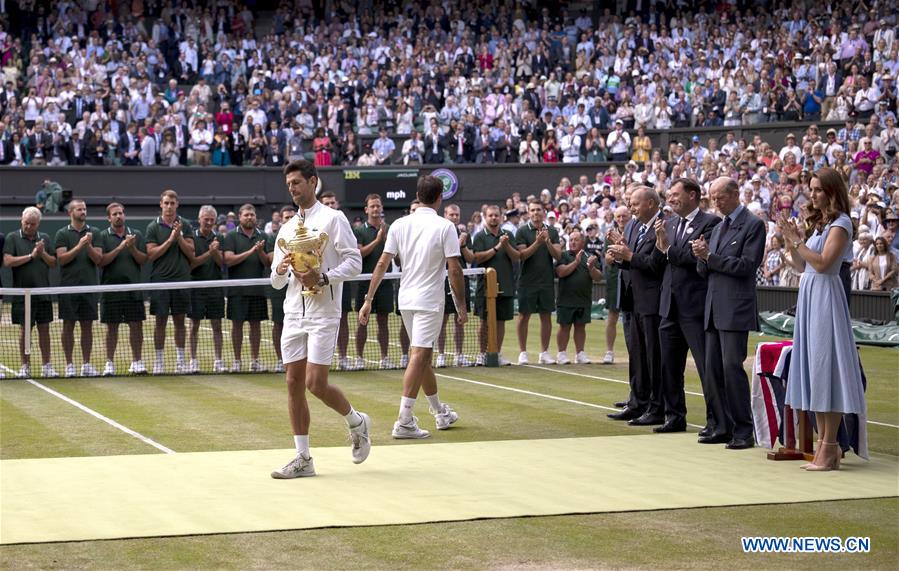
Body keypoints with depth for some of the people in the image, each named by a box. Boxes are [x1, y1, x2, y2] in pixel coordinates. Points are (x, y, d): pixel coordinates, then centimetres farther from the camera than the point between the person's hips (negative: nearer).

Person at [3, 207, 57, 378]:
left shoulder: (44, 238, 10)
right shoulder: (12, 238, 0)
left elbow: (53, 263, 8)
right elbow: (7, 261, -11)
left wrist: (42, 253, -10)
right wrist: (31, 256, -12)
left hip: (43, 292, 3)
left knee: (44, 329, 5)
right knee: (25, 329, 2)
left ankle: (46, 366, 9)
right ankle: (25, 366, 10)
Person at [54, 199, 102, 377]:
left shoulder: (94, 233, 7)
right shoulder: (62, 234, 2)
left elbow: (98, 259, 1)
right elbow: (61, 259, -8)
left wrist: (88, 246, -16)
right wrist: (79, 246, -17)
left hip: (89, 286, 2)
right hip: (68, 287, -2)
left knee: (87, 326, 4)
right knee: (68, 325, 1)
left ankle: (86, 364, 9)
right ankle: (69, 365, 6)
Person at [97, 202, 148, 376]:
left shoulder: (136, 234, 8)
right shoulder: (103, 236, 2)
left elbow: (143, 259, 3)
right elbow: (101, 261, -8)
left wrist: (132, 248, -14)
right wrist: (119, 248, -16)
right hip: (111, 288, -2)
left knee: (136, 325, 2)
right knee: (112, 327, 3)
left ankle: (137, 362, 10)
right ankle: (110, 363, 10)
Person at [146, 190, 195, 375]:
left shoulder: (185, 225, 6)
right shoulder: (153, 227, 1)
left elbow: (191, 253, 1)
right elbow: (151, 255, -6)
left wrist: (179, 237, -13)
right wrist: (170, 239, -14)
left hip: (181, 279, 2)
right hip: (160, 280, -1)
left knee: (179, 321, 6)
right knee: (161, 321, 1)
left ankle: (180, 360, 12)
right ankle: (159, 361, 7)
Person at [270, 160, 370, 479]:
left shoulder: (333, 219, -2)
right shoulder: (286, 229, 17)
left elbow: (354, 262, -8)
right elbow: (276, 282, 18)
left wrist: (323, 278, -22)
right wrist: (280, 270, -6)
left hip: (323, 312, -6)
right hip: (293, 313, 6)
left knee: (316, 384, -11)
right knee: (294, 384, 1)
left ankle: (357, 422, 17)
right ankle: (303, 458, 6)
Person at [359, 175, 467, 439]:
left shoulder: (400, 225, 2)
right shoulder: (445, 227, -10)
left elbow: (382, 264, 1)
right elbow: (454, 270, -12)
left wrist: (368, 300, 4)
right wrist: (461, 306, -4)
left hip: (406, 299, 6)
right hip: (430, 300, -6)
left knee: (423, 355, 17)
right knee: (418, 357, -8)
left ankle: (440, 412, 32)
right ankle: (404, 421, -14)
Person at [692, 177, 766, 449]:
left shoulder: (753, 225, -5)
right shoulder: (718, 228, 20)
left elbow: (746, 265, -15)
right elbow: (705, 271, 18)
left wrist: (710, 256, -15)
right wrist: (701, 257, -4)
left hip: (736, 309, -8)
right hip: (714, 309, 8)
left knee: (732, 366, -12)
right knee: (713, 368, 7)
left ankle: (743, 429, -7)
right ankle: (722, 426, 13)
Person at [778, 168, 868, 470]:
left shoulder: (840, 223, -7)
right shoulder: (819, 222, 18)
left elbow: (823, 263, -17)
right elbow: (802, 266, 15)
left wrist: (797, 241, -14)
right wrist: (790, 241, 4)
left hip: (825, 296, -9)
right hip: (808, 296, 9)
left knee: (825, 367, -8)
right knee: (813, 369, 8)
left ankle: (830, 448, -6)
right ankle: (824, 443, 12)